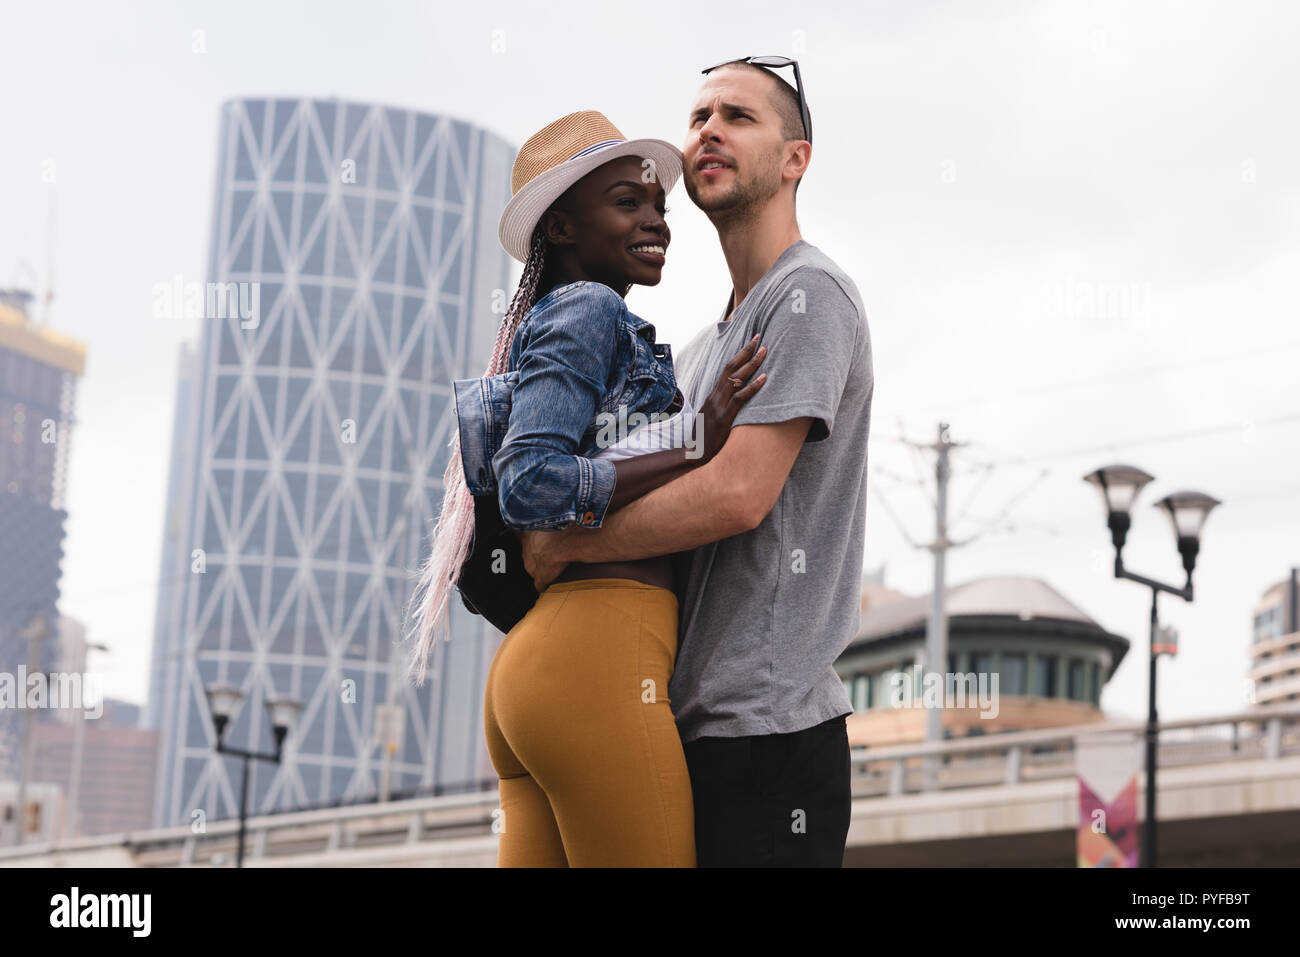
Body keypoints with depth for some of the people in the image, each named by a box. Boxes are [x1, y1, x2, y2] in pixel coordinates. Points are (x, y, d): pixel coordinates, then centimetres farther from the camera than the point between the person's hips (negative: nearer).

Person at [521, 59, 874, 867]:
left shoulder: (810, 295, -7)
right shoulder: (703, 348, 23)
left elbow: (738, 495, -18)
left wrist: (558, 546, -9)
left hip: (767, 733, -9)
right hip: (701, 726, 9)